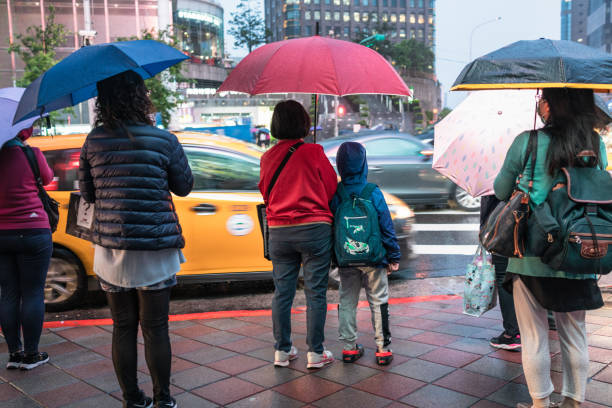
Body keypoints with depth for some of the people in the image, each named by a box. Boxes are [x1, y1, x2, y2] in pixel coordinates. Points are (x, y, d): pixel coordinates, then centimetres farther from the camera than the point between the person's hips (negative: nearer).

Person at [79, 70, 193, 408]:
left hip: (109, 249, 3)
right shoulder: (164, 141, -8)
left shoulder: (93, 142, 0)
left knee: (122, 328, 13)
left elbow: (87, 193, 8)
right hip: (153, 251, -2)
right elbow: (183, 186, 4)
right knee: (155, 329, 8)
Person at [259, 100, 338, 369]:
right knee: (315, 293, 5)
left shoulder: (267, 158, 3)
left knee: (282, 292, 12)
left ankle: (282, 351, 20)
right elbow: (332, 188, 1)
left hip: (279, 232, 4)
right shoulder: (314, 152, -8)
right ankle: (315, 353, 11)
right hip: (315, 228, -3)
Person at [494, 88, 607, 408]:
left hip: (531, 256, -3)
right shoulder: (597, 145, 1)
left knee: (533, 335, 10)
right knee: (574, 334, 17)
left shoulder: (526, 142, -10)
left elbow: (500, 191, 3)